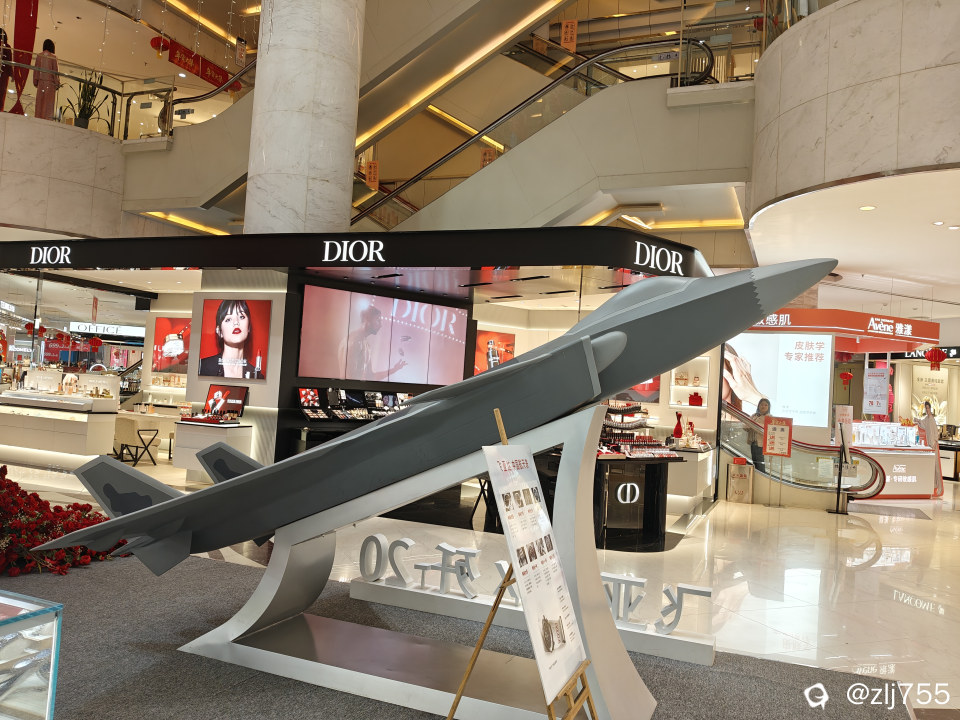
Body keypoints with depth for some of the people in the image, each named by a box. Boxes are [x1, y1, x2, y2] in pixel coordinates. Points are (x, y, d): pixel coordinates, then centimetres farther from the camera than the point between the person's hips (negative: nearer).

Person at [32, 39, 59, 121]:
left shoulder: (39, 56, 5)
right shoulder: (53, 57, -6)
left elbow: (36, 70, 8)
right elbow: (55, 71, -6)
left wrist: (35, 82, 14)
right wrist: (57, 83, 1)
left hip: (41, 83, 4)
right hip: (50, 83, -4)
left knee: (40, 102, 6)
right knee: (49, 103, -4)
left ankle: (38, 119, 3)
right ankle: (47, 119, -9)